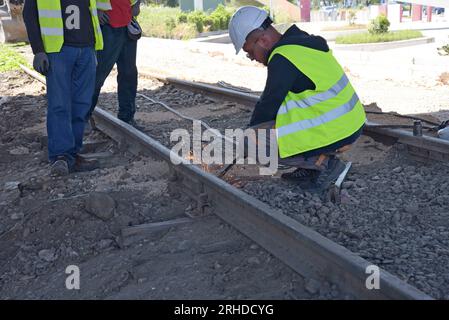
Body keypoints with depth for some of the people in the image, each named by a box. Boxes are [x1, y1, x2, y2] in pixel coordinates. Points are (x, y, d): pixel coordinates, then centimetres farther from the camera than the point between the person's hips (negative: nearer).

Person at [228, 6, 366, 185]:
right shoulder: (299, 42, 12)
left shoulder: (282, 59, -18)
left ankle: (324, 162, -2)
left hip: (336, 133, -10)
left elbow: (268, 105, -12)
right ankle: (310, 168, 18)